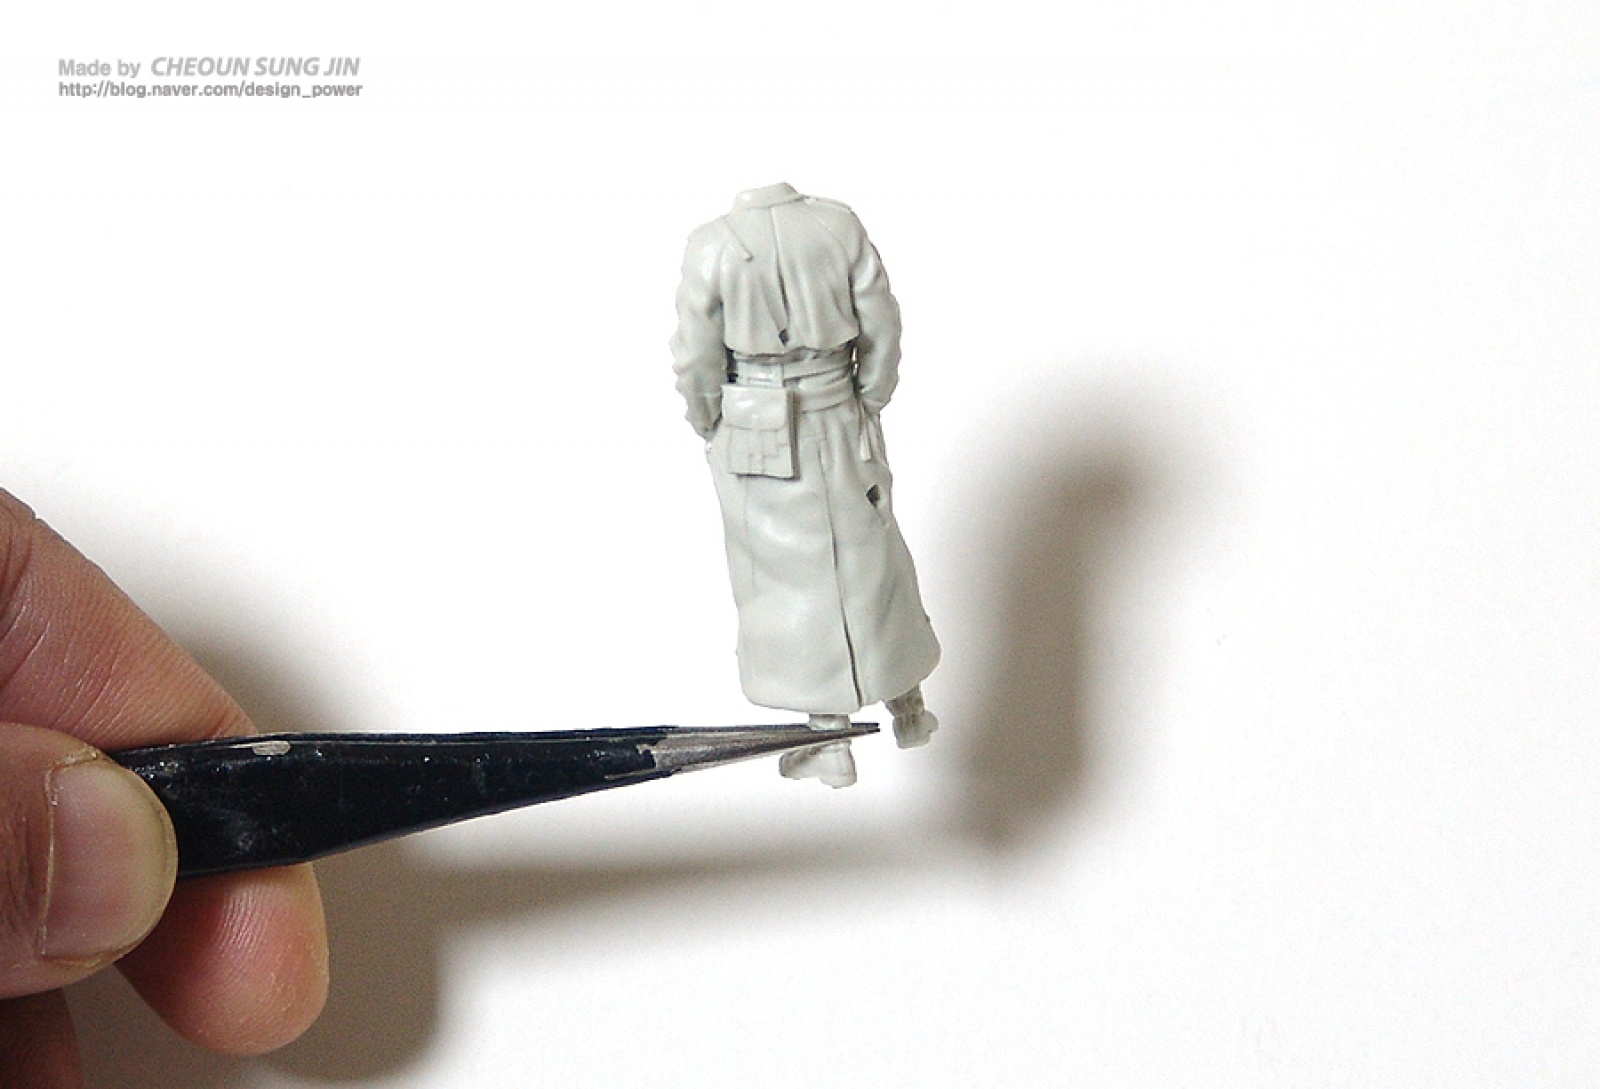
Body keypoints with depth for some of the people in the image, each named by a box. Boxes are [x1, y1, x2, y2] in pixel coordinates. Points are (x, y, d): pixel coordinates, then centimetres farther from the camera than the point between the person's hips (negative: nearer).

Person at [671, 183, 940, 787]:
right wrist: (869, 402, 12)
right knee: (867, 554, 19)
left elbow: (697, 358, -10)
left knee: (786, 573, 9)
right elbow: (881, 325, -2)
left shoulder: (711, 246, -16)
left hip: (752, 436, -2)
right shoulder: (840, 225, -9)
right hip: (839, 422, 3)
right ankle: (906, 706, 35)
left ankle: (830, 738, 16)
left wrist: (707, 426, 7)